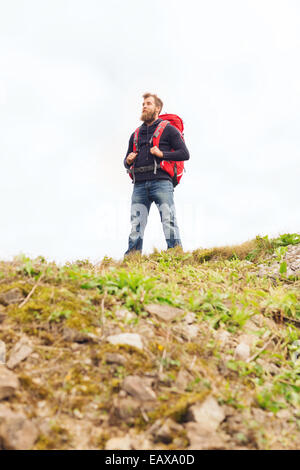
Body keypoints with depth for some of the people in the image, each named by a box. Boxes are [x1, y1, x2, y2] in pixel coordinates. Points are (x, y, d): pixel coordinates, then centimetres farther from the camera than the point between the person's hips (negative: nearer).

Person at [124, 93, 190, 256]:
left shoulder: (168, 129, 12)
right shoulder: (136, 134, 27)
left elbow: (184, 154, 3)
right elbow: (126, 162, 31)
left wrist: (162, 154, -9)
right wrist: (128, 161, 6)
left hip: (161, 182, -4)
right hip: (140, 184, 4)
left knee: (169, 221, -12)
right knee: (135, 227, -2)